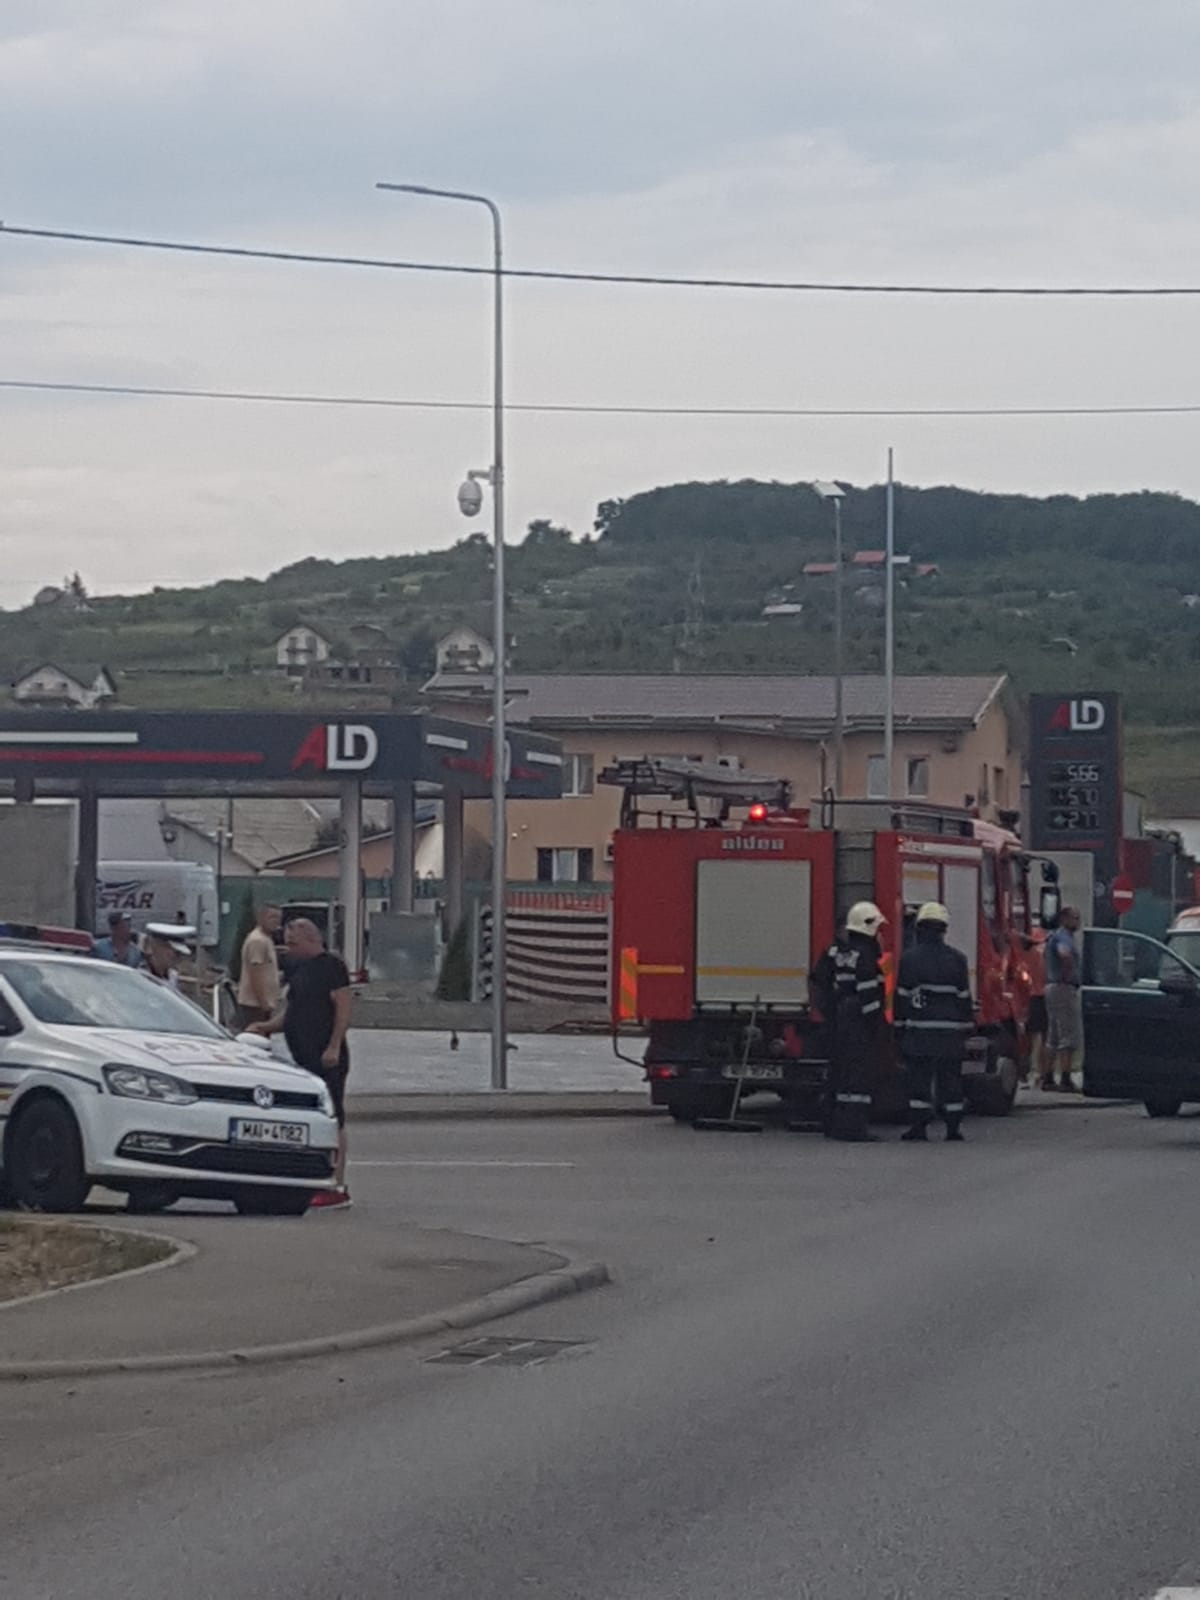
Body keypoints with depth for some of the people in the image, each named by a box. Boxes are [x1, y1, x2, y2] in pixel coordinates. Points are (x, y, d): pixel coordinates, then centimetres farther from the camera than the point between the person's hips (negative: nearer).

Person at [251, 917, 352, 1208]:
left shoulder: (331, 966, -9)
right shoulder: (299, 969, 19)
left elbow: (343, 1008, -15)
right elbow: (291, 1012, 24)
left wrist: (333, 1047, -21)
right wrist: (266, 1027, 9)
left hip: (326, 1057, -10)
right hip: (303, 1058, 10)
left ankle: (338, 1186, -9)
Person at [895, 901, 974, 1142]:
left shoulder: (908, 958, -2)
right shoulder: (956, 959, 1)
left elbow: (902, 996, -1)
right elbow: (964, 997, 3)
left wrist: (900, 1027, 6)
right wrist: (967, 1027, 10)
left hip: (918, 1031, -1)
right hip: (950, 1031, 1)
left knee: (919, 1078, 2)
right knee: (950, 1079, 6)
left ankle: (918, 1128, -1)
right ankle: (953, 1129, 7)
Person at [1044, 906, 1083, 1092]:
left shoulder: (1054, 937, 19)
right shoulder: (1064, 937, -13)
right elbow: (1065, 954, -35)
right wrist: (1069, 974, -22)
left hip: (1052, 986, 10)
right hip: (1065, 988, -10)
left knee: (1053, 1038, 13)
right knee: (1070, 1036, -10)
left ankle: (1047, 1078, 15)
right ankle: (1065, 1079, -14)